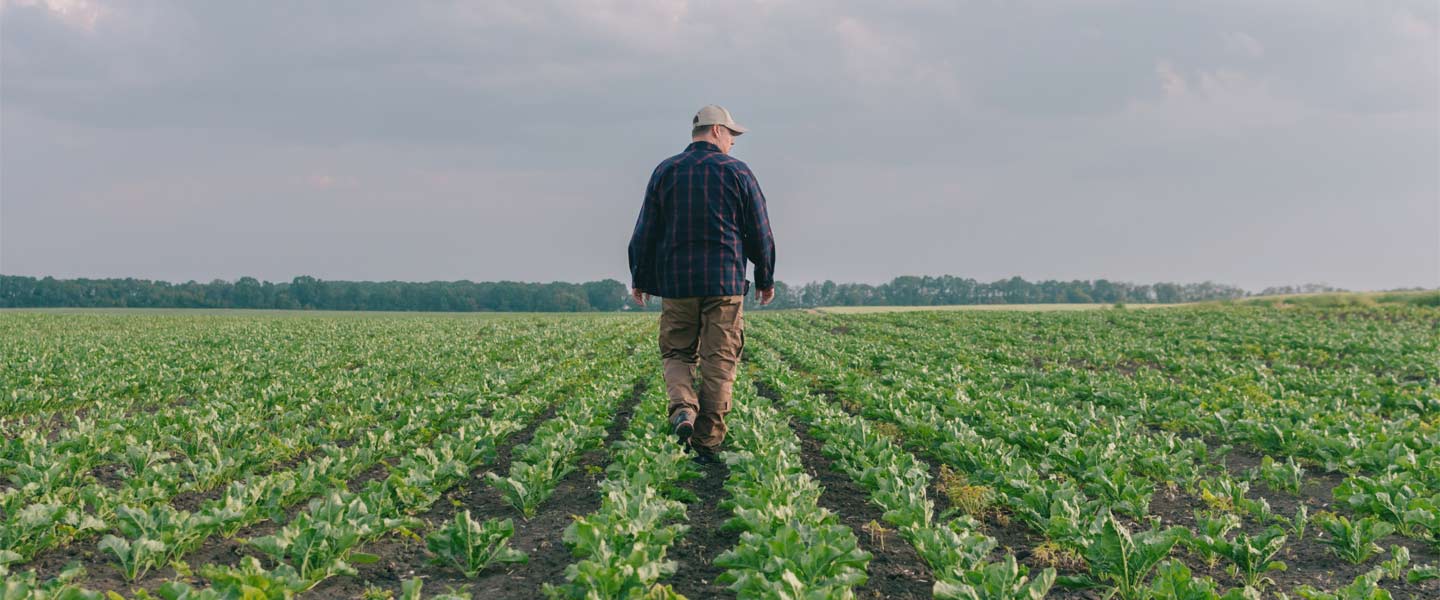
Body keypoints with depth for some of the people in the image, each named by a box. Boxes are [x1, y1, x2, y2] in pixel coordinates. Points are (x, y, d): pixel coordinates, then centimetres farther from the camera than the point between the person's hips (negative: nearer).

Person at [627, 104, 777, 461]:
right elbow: (760, 233, 3)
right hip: (725, 284, -2)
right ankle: (707, 442, 3)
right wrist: (766, 279, 14)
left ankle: (683, 408, -13)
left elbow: (646, 232, 6)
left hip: (676, 283, 2)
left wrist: (639, 280, 14)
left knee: (677, 353, 14)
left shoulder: (665, 172, 6)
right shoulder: (737, 172, 1)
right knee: (718, 362, 3)